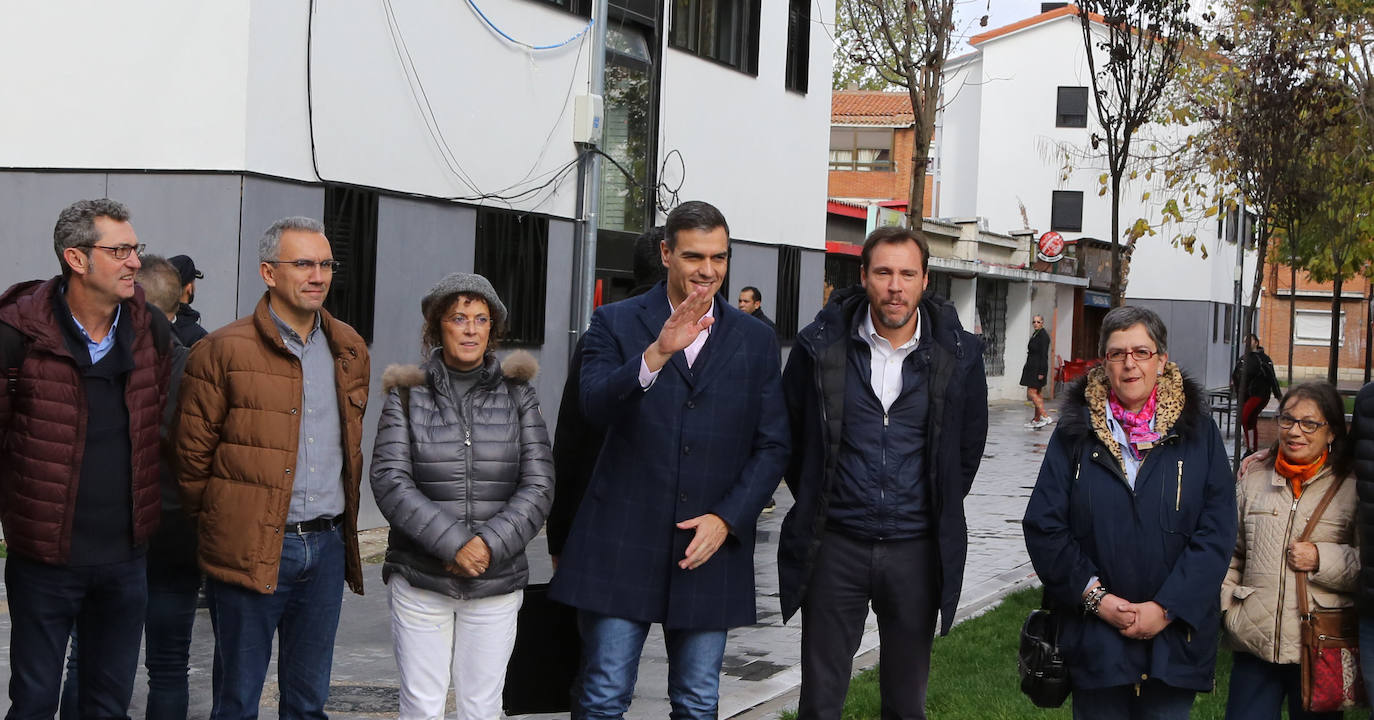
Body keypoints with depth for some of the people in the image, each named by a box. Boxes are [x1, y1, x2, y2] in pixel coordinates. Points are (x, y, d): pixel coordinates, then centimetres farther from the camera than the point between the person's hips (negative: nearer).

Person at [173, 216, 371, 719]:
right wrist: (218, 525, 2)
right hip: (251, 549, -5)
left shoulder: (349, 351, 11)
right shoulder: (223, 351, -7)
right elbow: (193, 455, -3)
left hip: (327, 547, 5)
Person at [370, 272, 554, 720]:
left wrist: (491, 543, -15)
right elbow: (390, 482, -9)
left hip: (497, 583, 1)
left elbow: (538, 486, -1)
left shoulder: (516, 394, 4)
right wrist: (452, 543, -18)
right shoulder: (408, 394, 1)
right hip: (420, 581, -1)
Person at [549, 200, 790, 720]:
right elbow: (595, 405, -15)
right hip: (622, 541, -2)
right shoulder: (615, 323, 2)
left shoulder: (756, 342, 9)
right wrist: (657, 354, -31)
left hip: (710, 546, 2)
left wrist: (726, 519, -7)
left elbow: (772, 447, 7)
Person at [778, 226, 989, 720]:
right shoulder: (822, 344, -4)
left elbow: (969, 443, 11)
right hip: (835, 544, 0)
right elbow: (789, 430, 10)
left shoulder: (957, 353, -3)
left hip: (916, 549, 1)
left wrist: (940, 509, 10)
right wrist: (813, 501, 9)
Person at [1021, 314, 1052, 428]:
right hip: (1032, 368, 10)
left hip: (1038, 369, -10)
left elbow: (1044, 355, -18)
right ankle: (1036, 420, 15)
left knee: (1031, 393, -13)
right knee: (1037, 394, 11)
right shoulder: (1035, 334, 15)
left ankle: (1045, 417, -14)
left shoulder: (1043, 336, -13)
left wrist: (1041, 372, -21)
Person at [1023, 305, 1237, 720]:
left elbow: (1217, 533, -3)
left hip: (1175, 635, 0)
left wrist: (1166, 608, -11)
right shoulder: (1076, 432, 2)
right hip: (1094, 635, 0)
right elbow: (1042, 525, -2)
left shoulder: (1198, 433, 2)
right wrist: (1095, 596, -11)